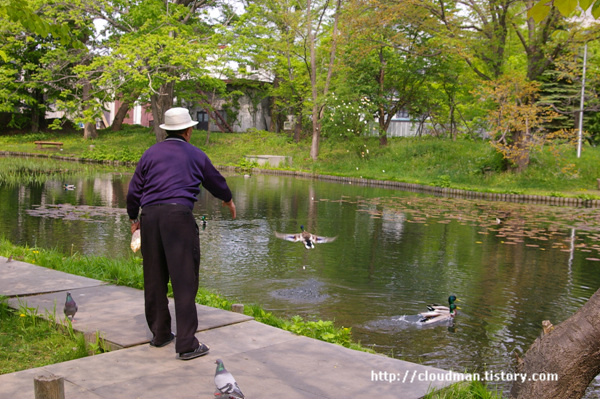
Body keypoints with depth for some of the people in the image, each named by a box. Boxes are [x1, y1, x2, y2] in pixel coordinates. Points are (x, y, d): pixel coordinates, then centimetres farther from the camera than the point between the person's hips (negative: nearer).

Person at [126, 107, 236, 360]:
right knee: (184, 279, -4)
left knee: (154, 278, 13)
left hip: (150, 216, 4)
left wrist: (134, 218, 30)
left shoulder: (151, 153, 15)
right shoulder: (195, 155, 11)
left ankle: (160, 333, 26)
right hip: (178, 214, -4)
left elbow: (134, 191, 15)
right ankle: (187, 344, -5)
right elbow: (216, 181, 25)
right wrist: (228, 200, 45)